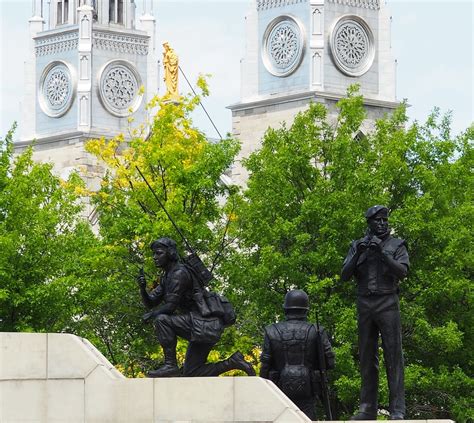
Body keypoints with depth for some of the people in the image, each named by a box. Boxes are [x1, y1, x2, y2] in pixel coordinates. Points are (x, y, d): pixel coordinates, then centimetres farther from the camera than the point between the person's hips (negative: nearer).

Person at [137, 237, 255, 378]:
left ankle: (171, 365, -20)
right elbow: (150, 303, 14)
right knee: (191, 373, 10)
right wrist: (143, 288, -4)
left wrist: (152, 314, -6)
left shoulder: (179, 273, -14)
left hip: (204, 323, -10)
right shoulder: (166, 277, 17)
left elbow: (171, 305, -19)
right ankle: (233, 363, 14)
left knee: (161, 320, -24)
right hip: (200, 328, 10)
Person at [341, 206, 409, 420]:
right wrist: (358, 254, -8)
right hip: (364, 304, 3)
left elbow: (402, 271, -9)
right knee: (367, 356, 4)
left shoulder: (396, 245, 6)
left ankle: (397, 410, -9)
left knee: (393, 355, -7)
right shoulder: (358, 245, 14)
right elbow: (345, 276, 7)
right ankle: (367, 409, 7)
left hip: (387, 304, -3)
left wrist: (381, 253, -18)